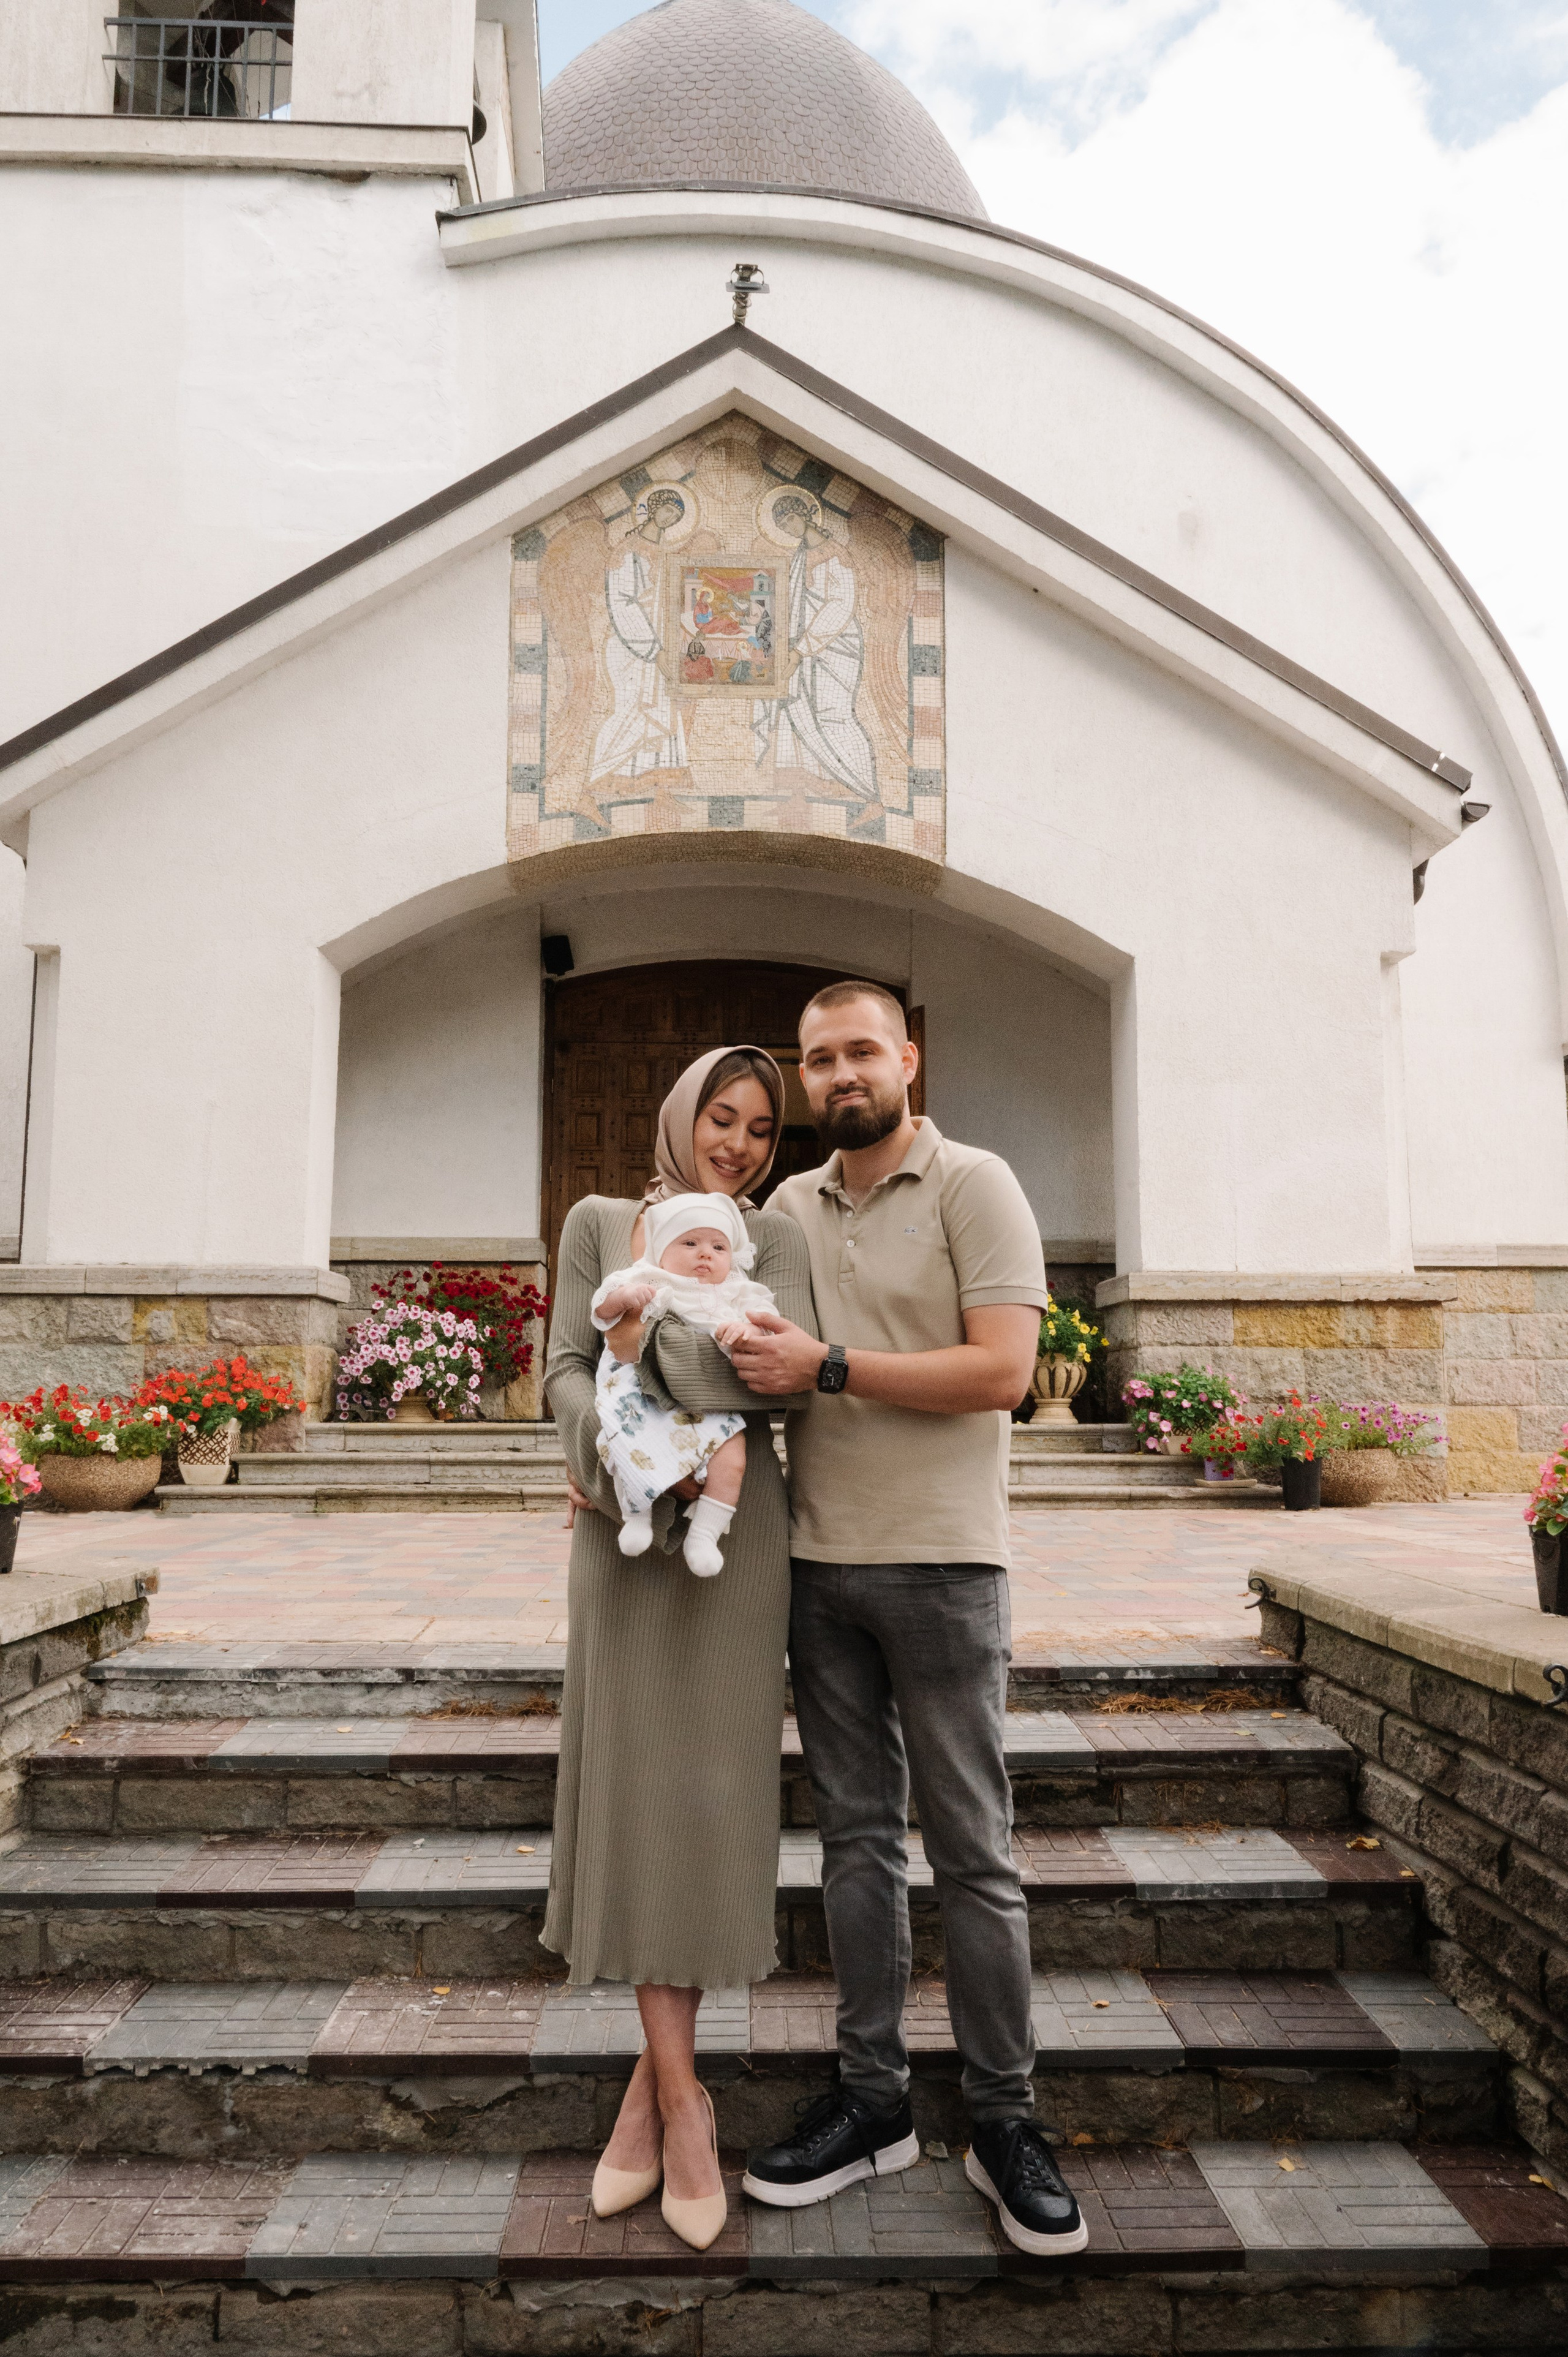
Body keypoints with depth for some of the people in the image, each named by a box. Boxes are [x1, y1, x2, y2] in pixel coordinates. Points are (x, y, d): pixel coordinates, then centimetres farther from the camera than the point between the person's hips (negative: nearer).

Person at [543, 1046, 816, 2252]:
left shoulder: (775, 1239, 7)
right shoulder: (598, 1222, 9)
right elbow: (568, 1371, 1)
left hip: (735, 1527, 0)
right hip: (624, 1528, 0)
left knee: (712, 1792, 1)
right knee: (638, 1785, -1)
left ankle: (656, 2077, 17)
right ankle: (683, 2099, 11)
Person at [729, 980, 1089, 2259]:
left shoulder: (975, 1186, -5)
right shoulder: (788, 1208, 11)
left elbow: (1001, 1370, -16)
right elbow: (740, 1355, 20)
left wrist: (828, 1367, -17)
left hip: (940, 1563, -5)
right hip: (817, 1563, 5)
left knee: (973, 1850, 4)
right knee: (856, 1837, 13)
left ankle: (1005, 2121, 19)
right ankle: (873, 2100, 26)